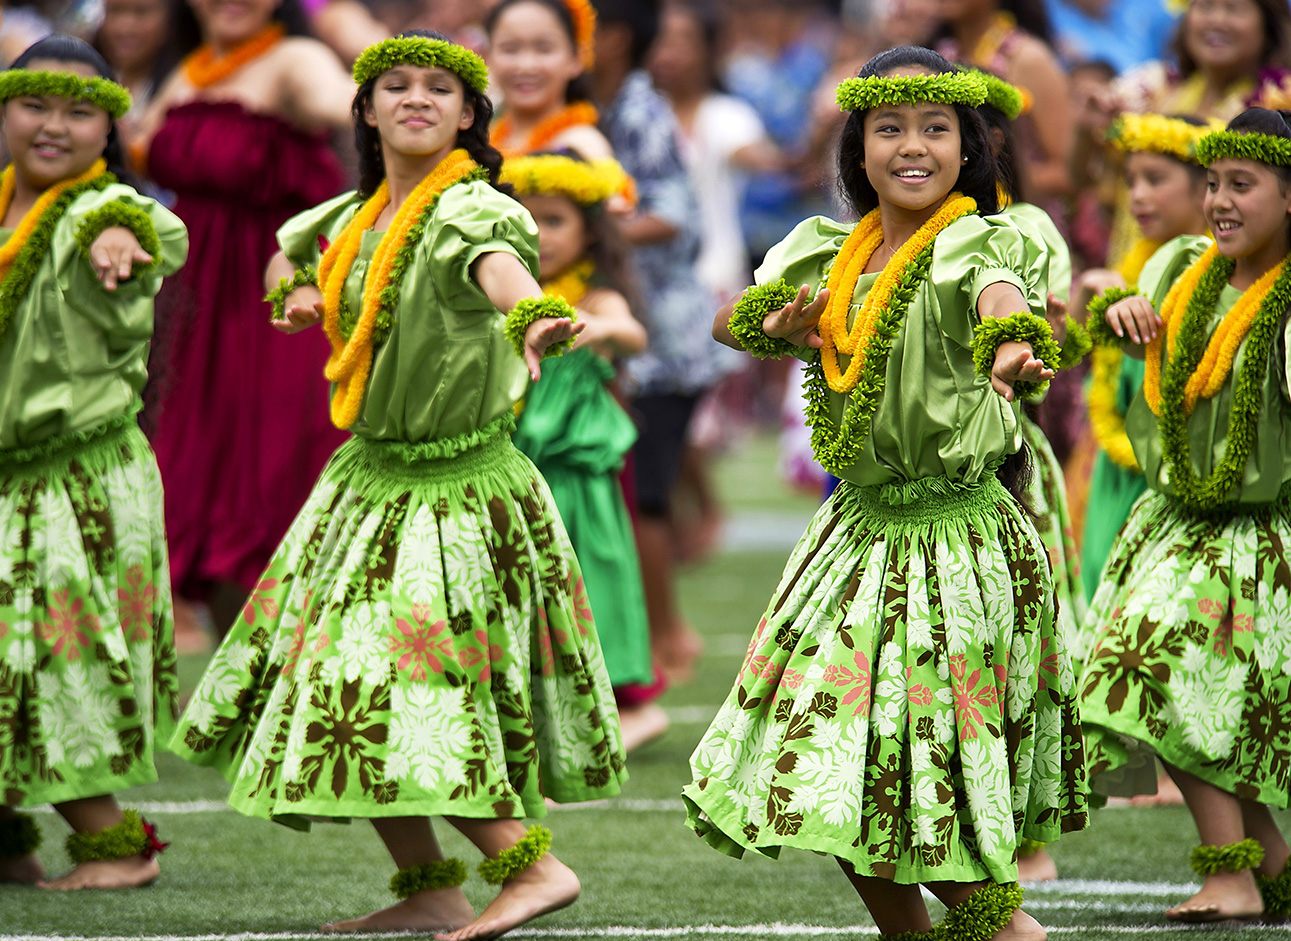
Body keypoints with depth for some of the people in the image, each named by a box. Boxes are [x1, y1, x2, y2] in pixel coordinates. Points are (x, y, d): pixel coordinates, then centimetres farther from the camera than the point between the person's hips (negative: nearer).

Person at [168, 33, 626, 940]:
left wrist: (534, 316, -63)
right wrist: (298, 292, 6)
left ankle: (531, 864, -9)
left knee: (418, 693, -15)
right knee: (356, 691, 12)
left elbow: (499, 262, -41)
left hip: (460, 489, -8)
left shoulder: (470, 208, -16)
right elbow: (285, 253, 30)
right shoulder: (353, 219, 8)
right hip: (369, 477, 8)